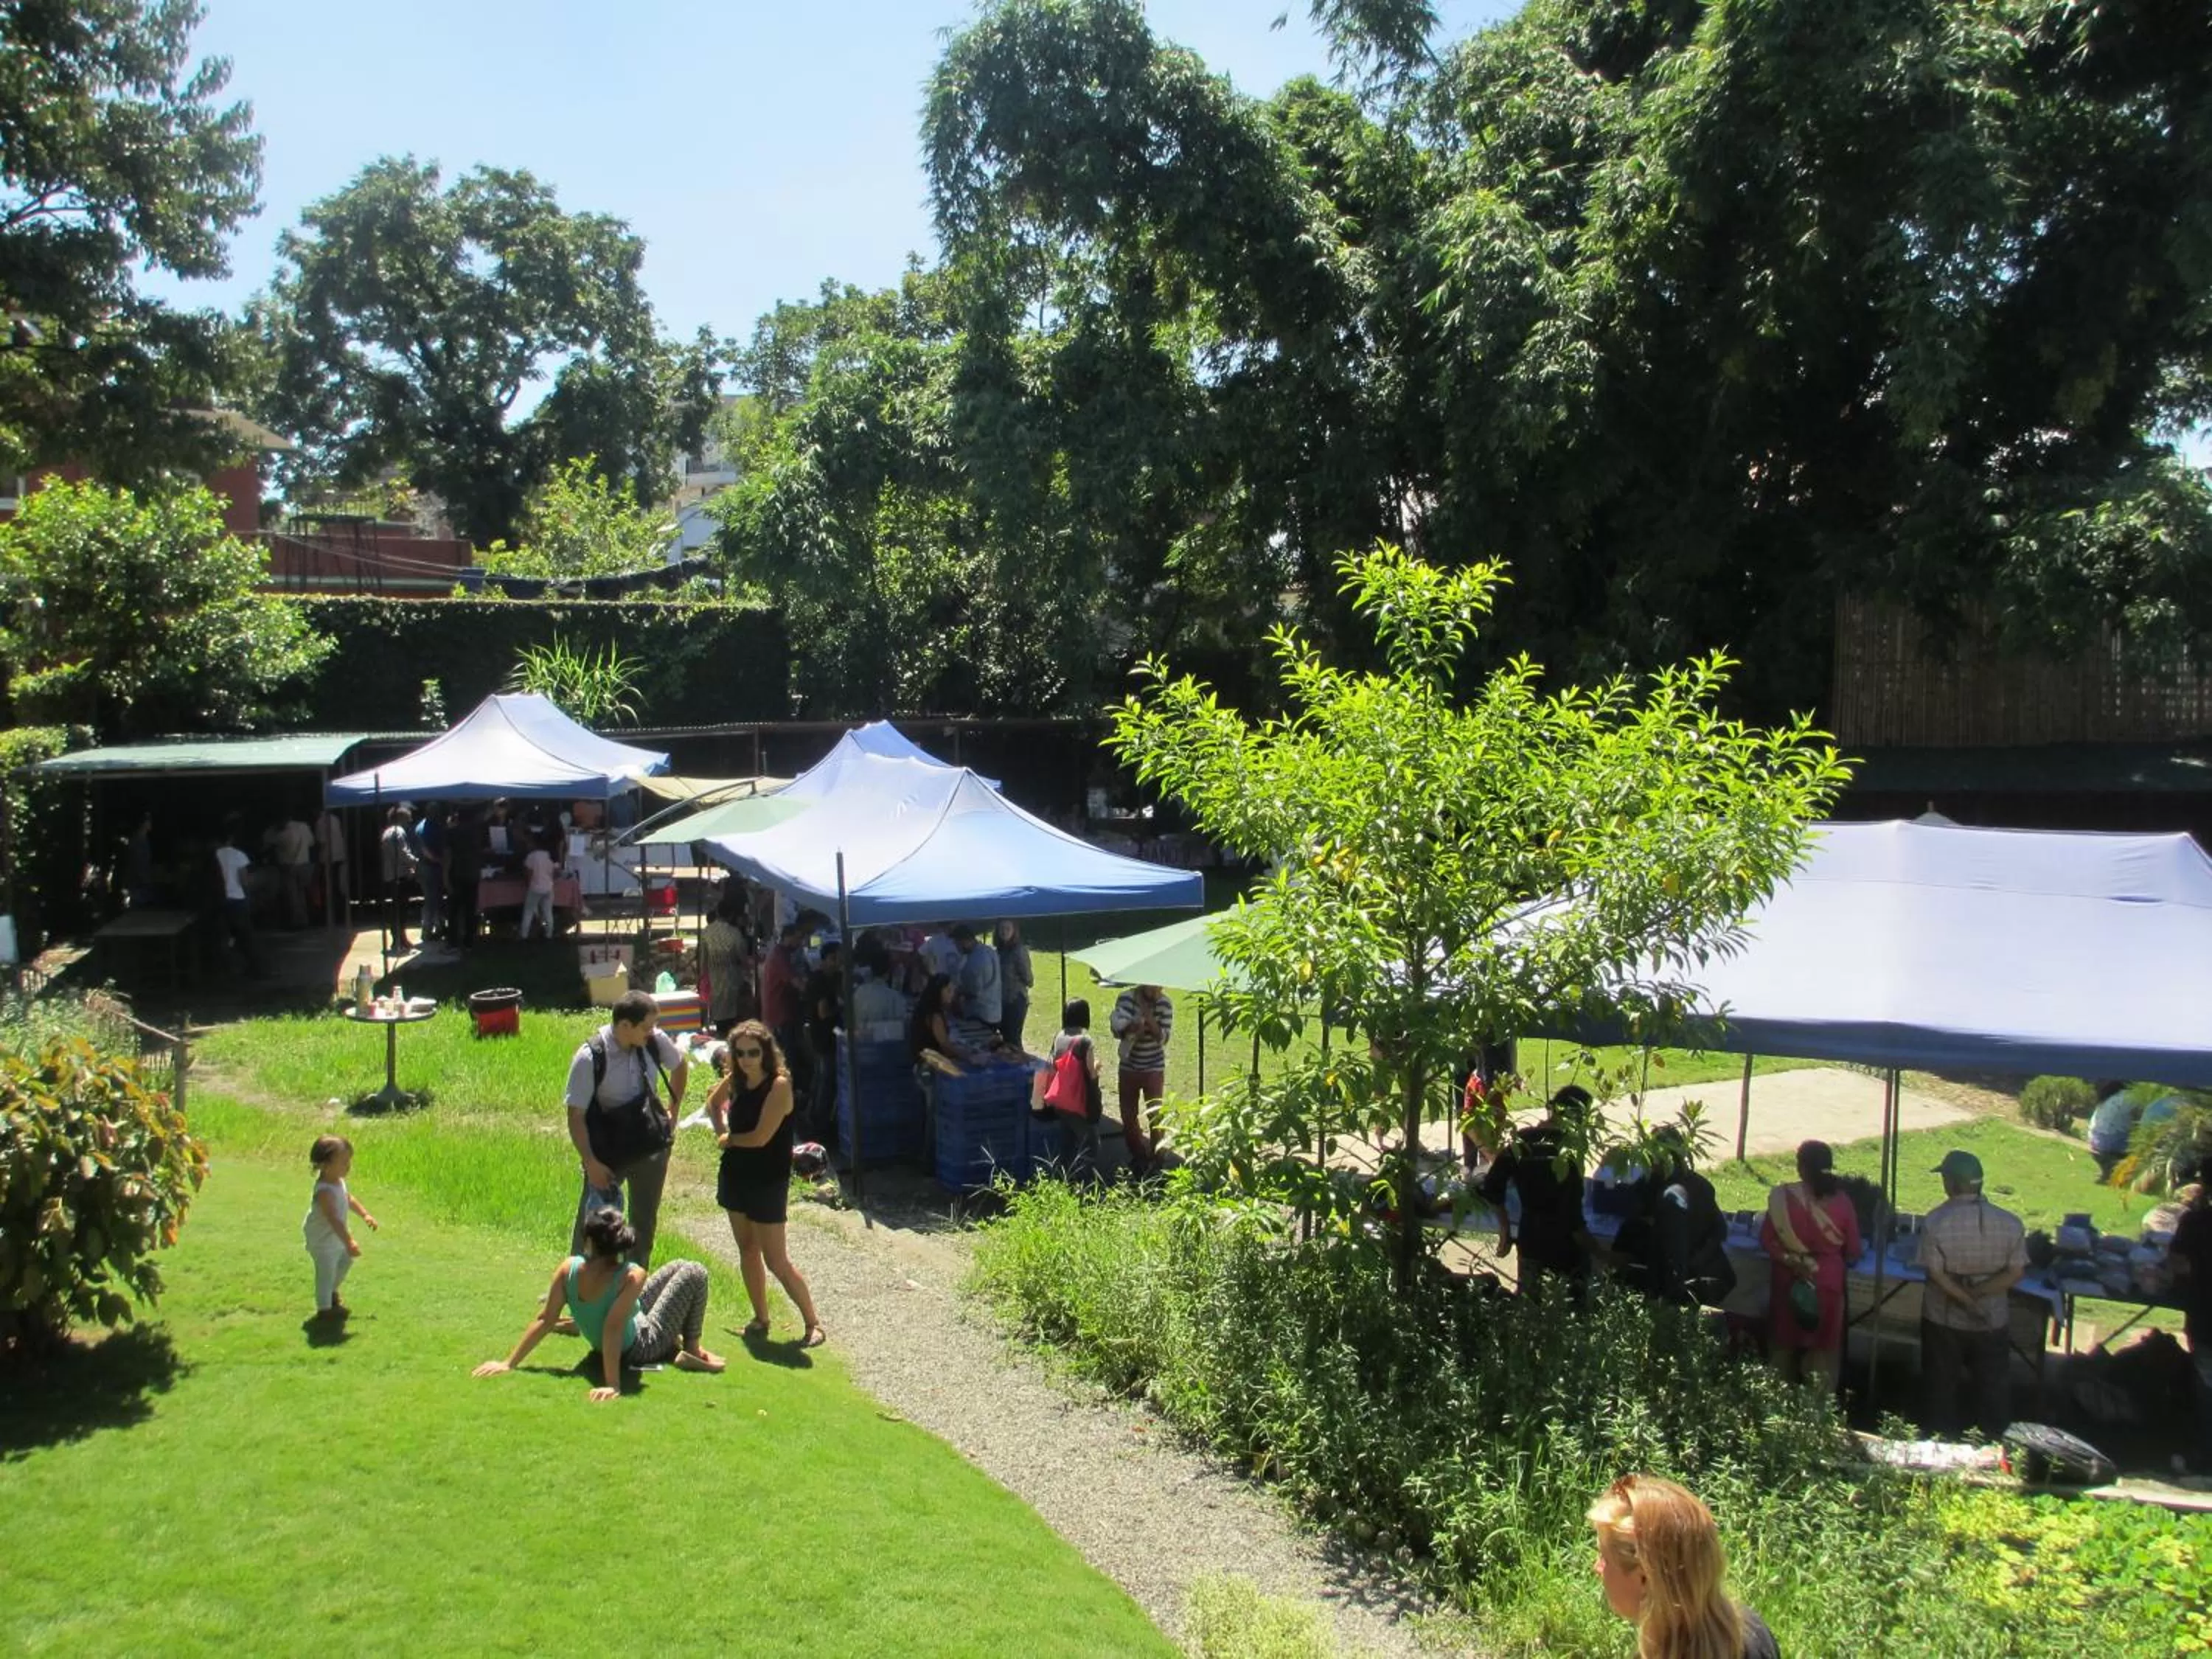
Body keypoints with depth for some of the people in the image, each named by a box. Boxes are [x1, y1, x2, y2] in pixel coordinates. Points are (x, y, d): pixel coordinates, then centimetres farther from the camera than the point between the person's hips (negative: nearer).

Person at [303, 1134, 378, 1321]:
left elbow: (349, 1198, 14)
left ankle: (331, 1291, 48)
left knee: (345, 1262, 25)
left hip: (336, 1237, 10)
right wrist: (349, 1242, -45)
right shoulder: (324, 1192, -37)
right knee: (326, 1272, 2)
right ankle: (324, 1308, 19)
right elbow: (334, 1219, -42)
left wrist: (365, 1215, 12)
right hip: (322, 1242, -10)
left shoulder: (338, 1181, -6)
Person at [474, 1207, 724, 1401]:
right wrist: (613, 1384, -43)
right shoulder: (632, 1276, -39)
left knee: (677, 1268, 21)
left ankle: (675, 1338, 41)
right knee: (694, 1272, 4)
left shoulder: (569, 1268, -25)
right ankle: (691, 1351, 14)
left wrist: (509, 1363, -17)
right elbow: (613, 1327, -44)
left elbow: (545, 1320, -23)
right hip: (641, 1348, -6)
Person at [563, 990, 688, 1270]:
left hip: (652, 1148, 4)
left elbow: (680, 1065, 12)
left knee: (645, 1221, 17)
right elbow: (576, 1116, -18)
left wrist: (673, 1111, 11)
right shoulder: (590, 1059, -24)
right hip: (607, 1156, -4)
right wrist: (591, 1164, -21)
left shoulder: (654, 1041, -11)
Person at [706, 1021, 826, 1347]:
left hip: (768, 1182, -7)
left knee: (776, 1261, -4)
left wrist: (728, 1139, -4)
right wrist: (723, 1133, 4)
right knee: (747, 1250, 15)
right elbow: (713, 1103, 22)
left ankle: (813, 1323, 8)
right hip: (736, 1176, 7)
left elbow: (761, 1137, -23)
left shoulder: (778, 1085, -20)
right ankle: (760, 1319, 27)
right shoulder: (736, 1081, 1)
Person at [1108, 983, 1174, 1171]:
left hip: (1154, 1068, -2)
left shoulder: (1165, 1004, -14)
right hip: (1129, 1066, 2)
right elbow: (1116, 1029, -9)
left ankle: (1155, 1159, 10)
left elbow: (1164, 1038, -15)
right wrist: (1132, 1027, -29)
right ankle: (1138, 1156, 30)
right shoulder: (1126, 998, -10)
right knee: (1128, 1115, 11)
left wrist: (1149, 1018, -29)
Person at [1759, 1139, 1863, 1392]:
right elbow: (1853, 1251, -2)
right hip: (1828, 1282, 0)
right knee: (1824, 1348, 14)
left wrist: (1788, 1259, 5)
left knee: (1785, 1344, 17)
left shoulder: (1783, 1197, -15)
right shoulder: (1841, 1201, -12)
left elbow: (1766, 1238, -8)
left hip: (1790, 1281, 0)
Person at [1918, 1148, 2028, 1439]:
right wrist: (1978, 1293, -13)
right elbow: (2016, 1274, -10)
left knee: (1942, 1388, 15)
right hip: (1993, 1321, 2)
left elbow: (1936, 1273, -18)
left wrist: (1966, 1300, -11)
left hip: (1943, 1320, -1)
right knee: (1993, 1389, 18)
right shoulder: (2010, 1223, -10)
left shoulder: (1935, 1221, -18)